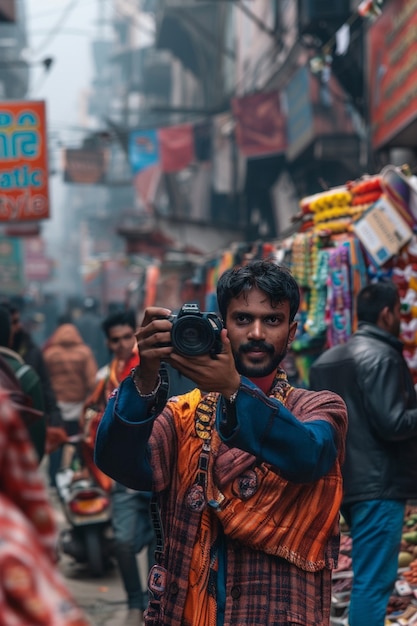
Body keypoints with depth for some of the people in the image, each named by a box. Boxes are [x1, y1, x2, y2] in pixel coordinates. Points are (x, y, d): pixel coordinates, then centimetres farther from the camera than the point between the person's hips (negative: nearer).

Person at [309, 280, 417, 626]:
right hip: (378, 483, -9)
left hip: (347, 481, 9)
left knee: (369, 575, 17)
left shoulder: (326, 360, 14)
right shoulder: (381, 356, -13)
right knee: (374, 580, -8)